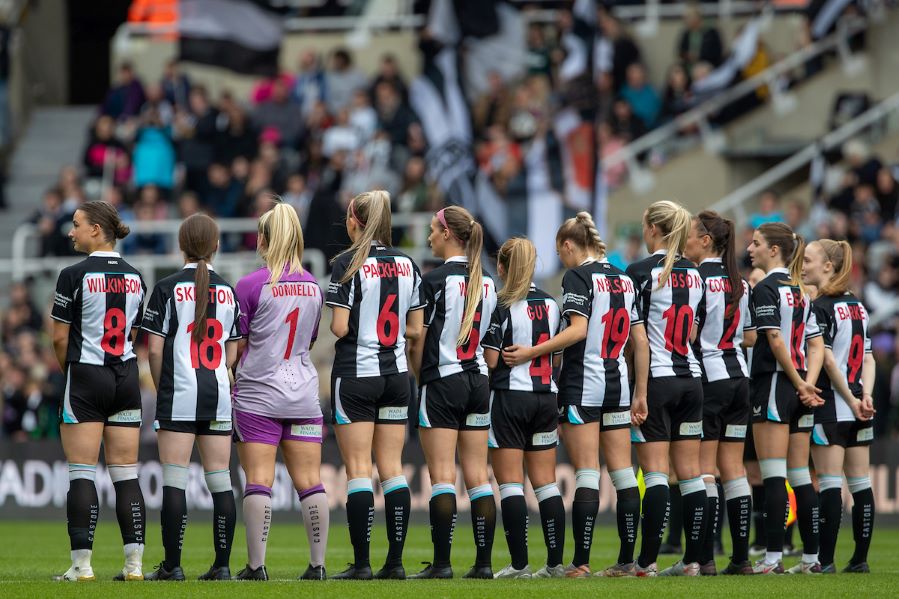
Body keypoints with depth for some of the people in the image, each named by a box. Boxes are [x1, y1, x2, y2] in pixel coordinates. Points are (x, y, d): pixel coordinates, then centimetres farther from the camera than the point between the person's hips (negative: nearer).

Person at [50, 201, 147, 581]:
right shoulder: (134, 278, 7)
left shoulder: (74, 276, -10)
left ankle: (81, 563, -6)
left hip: (85, 379, -5)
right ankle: (134, 562, 2)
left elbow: (60, 338, -6)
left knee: (82, 474, -3)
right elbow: (134, 335, 11)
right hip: (126, 380, 5)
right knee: (126, 474, 6)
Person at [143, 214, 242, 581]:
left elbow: (155, 350, -5)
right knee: (220, 480, 5)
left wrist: (161, 388, 8)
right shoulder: (228, 292, 7)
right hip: (218, 398, 4)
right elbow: (232, 355, 10)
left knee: (174, 481, -3)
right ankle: (222, 564, 4)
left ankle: (172, 565, -6)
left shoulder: (167, 289, -4)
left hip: (178, 397, -4)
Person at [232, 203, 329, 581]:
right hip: (303, 394, 4)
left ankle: (256, 565, -9)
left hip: (258, 394, -4)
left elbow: (236, 345, -5)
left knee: (258, 480, -5)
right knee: (309, 482, 3)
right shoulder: (313, 286, 9)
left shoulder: (250, 285, -7)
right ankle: (318, 563, 1)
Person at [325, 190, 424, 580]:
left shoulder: (348, 263, -10)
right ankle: (395, 560, 4)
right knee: (392, 468, 7)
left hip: (355, 375, -5)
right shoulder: (407, 264, 5)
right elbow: (416, 329, 7)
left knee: (358, 470, -3)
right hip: (396, 374, 5)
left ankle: (361, 563, -6)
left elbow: (339, 327, -14)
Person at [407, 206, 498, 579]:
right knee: (478, 476, 6)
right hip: (478, 381, 6)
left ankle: (441, 562, -9)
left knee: (442, 475, -6)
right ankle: (484, 562, 5)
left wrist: (420, 377, 4)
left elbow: (418, 342, -9)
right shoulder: (486, 283, 8)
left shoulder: (436, 280, -11)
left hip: (442, 381, -6)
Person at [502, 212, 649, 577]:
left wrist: (530, 353, -16)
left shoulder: (577, 276, -7)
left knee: (587, 475, -7)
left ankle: (580, 562, -8)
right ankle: (627, 560, 5)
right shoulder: (624, 279, 13)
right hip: (618, 385, 6)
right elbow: (640, 341, 12)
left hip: (582, 386, -6)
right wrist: (640, 394, 15)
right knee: (623, 474, 5)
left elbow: (578, 330, -20)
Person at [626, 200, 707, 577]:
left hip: (655, 379, -6)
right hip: (691, 379, 6)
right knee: (690, 472, 6)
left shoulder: (641, 272, -9)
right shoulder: (693, 274, 9)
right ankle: (692, 559, 6)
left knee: (654, 472, -7)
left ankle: (647, 561, -9)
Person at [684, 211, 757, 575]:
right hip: (738, 376, 7)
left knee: (704, 469, -6)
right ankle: (741, 557, 6)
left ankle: (705, 558, -9)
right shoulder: (739, 282, 11)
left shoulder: (698, 278, -12)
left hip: (708, 378, -7)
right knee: (733, 468, 8)